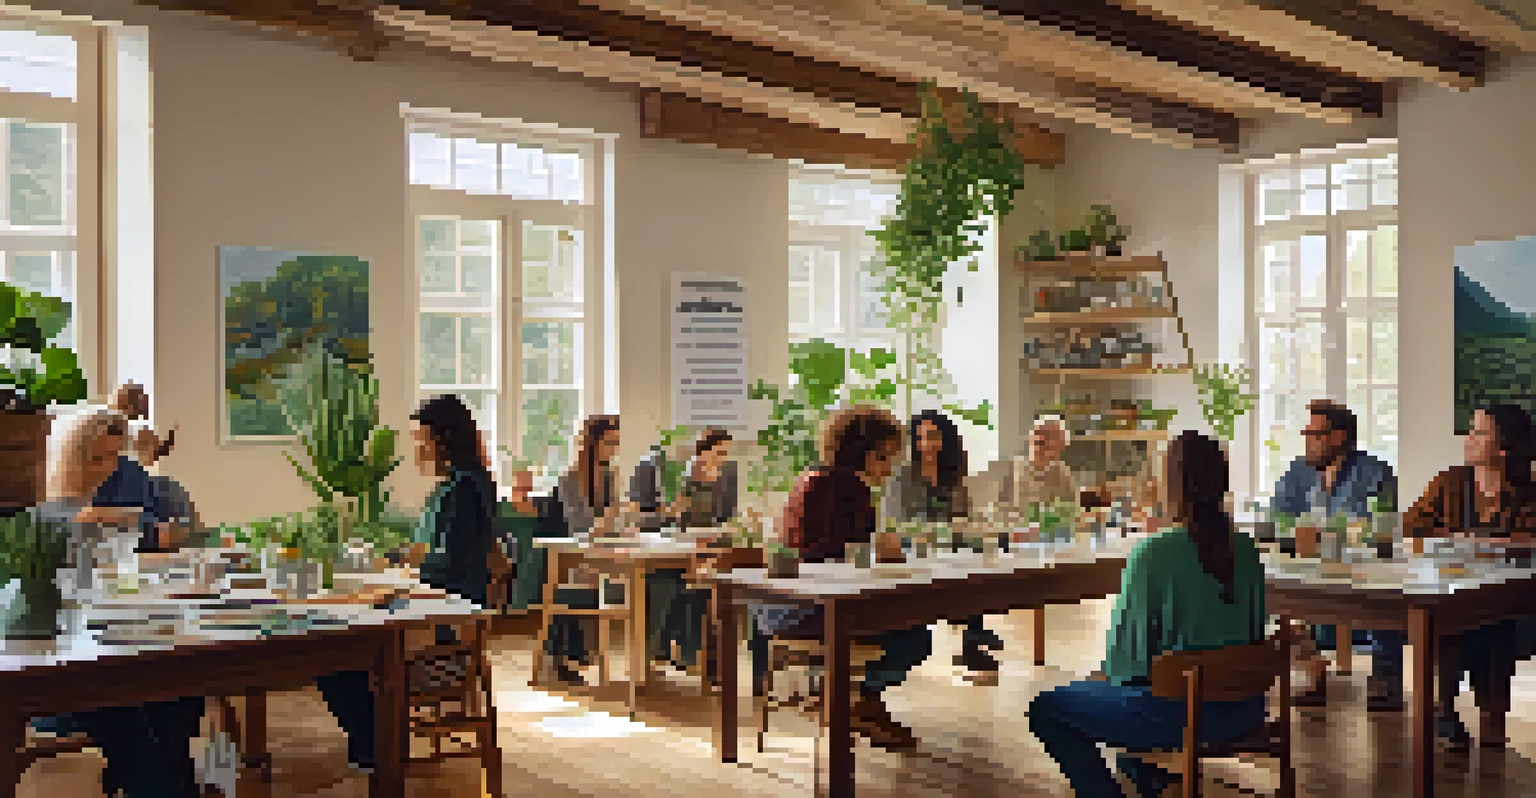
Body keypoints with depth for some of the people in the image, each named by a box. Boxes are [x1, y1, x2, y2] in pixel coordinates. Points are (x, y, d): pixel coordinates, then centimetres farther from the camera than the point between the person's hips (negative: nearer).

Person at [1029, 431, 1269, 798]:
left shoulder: (1153, 555, -20)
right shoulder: (1247, 550, -1)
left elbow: (1128, 660, -16)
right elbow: (1254, 636, 11)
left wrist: (1104, 676, 7)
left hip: (1184, 714, -7)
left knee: (1046, 707, 10)